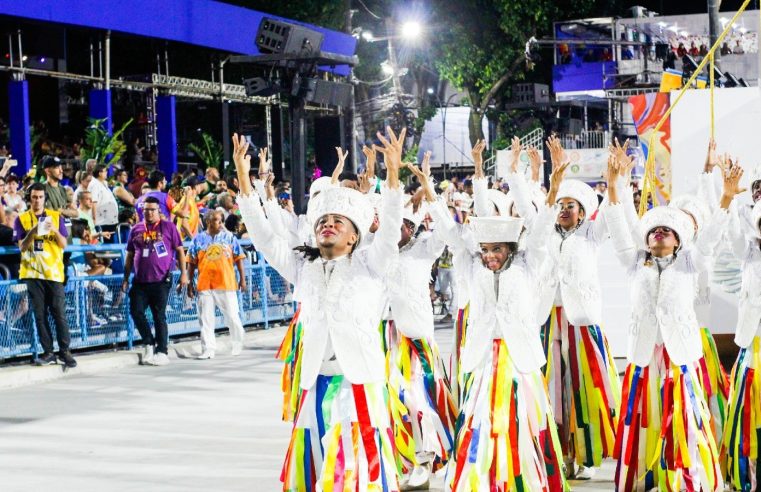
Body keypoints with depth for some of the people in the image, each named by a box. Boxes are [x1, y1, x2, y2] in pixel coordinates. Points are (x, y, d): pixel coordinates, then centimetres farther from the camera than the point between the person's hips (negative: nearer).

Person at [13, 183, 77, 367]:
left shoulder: (55, 216, 7)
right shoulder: (22, 219, 6)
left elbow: (63, 244, 4)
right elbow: (22, 247, -2)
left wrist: (55, 230, -15)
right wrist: (32, 232, -19)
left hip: (53, 271, 0)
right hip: (33, 272, 0)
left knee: (59, 312, -3)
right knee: (40, 314, 1)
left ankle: (64, 351, 2)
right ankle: (48, 352, 6)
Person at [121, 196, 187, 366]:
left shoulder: (168, 227, 2)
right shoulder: (136, 230, 11)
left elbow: (179, 250, 2)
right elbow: (130, 255, 16)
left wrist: (183, 273, -5)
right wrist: (126, 278, 12)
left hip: (161, 280, -4)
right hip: (140, 281, 4)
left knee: (159, 316, 0)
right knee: (136, 311, -3)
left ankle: (162, 351, 9)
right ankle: (149, 344, 15)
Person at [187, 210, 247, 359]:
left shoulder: (229, 237, 5)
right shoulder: (198, 239, 5)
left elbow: (238, 259, 7)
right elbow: (192, 263, 8)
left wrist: (242, 279, 3)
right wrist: (190, 284, 5)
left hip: (226, 284, 0)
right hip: (205, 285, 1)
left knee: (232, 317, 4)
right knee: (206, 319, 2)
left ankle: (238, 344, 23)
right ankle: (208, 349, 7)